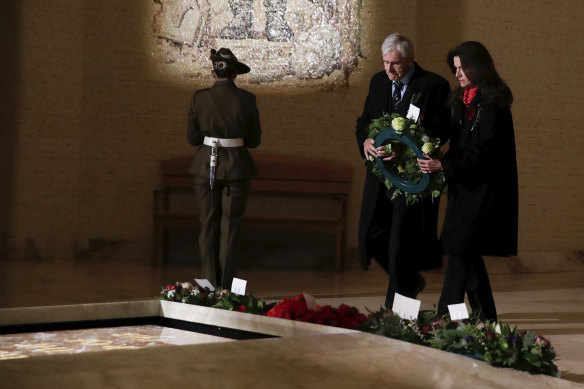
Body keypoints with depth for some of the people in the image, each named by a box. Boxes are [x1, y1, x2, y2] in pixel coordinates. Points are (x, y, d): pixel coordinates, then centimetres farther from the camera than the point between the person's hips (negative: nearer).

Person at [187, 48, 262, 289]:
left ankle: (210, 285, 12)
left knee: (208, 226, 11)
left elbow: (193, 138, 1)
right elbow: (254, 140, 1)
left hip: (206, 168, 1)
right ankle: (225, 285, 7)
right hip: (237, 169, -1)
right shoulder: (246, 100, -6)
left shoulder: (199, 98, -4)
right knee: (229, 228, 8)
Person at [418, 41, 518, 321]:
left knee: (460, 248, -11)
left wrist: (443, 166, -26)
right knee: (465, 254, 9)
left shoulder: (492, 104, -14)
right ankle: (485, 319, 17)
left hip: (483, 189, -9)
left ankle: (445, 317, -9)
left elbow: (482, 151, -20)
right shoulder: (462, 99, 13)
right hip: (465, 187, 9)